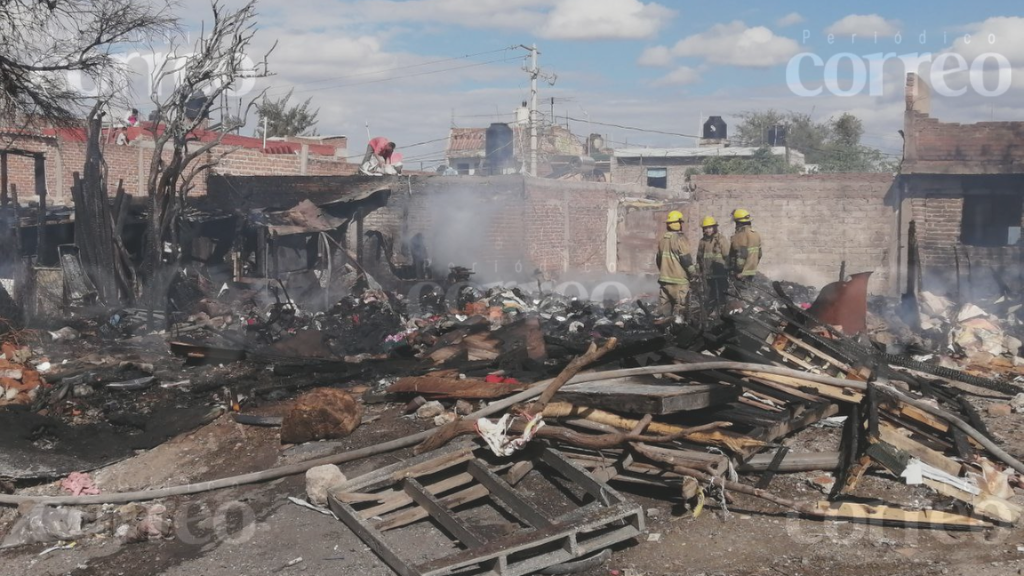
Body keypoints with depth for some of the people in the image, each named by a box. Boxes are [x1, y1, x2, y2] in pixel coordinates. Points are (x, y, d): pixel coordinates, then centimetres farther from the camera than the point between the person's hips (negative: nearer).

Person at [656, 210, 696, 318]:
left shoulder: (662, 239, 9)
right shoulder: (680, 239, -14)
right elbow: (686, 259, -15)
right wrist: (694, 273, -6)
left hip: (664, 278, 7)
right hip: (678, 279, -7)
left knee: (664, 306, 12)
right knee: (680, 306, -4)